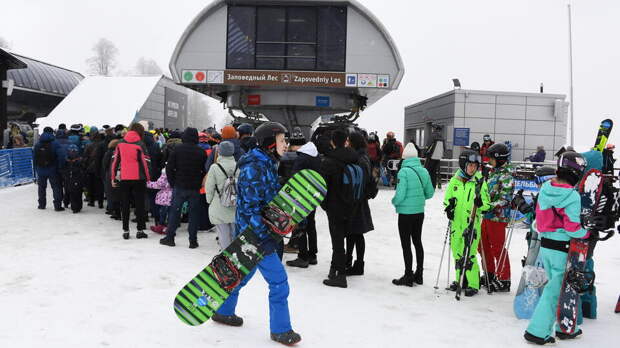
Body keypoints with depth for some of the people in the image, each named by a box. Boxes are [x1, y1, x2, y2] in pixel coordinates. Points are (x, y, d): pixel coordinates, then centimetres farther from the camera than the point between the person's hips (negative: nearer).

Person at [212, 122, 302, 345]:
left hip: (254, 232, 10)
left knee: (242, 273, 22)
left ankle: (223, 312, 40)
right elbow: (250, 206, -23)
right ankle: (281, 330, 11)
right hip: (253, 233, -10)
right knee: (278, 280, -3)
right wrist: (264, 238, -24)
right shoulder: (254, 167, -20)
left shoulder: (268, 164, 11)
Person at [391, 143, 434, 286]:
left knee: (406, 244, 3)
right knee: (417, 241, 17)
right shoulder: (424, 171, 3)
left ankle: (408, 277, 10)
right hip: (420, 212, 7)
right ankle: (419, 274, 26)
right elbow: (430, 193, 8)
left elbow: (400, 195, -21)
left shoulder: (403, 171, -18)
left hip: (406, 213, -7)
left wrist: (394, 201, -1)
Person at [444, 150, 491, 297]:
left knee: (469, 255, -6)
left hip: (472, 224, -4)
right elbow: (447, 199, 16)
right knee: (457, 253, 12)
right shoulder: (454, 181, 6)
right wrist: (448, 206, -5)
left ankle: (473, 284, 6)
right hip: (456, 223, 4)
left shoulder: (479, 182, -3)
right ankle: (460, 280, 28)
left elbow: (487, 205, -1)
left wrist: (480, 203, -23)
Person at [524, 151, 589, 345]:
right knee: (555, 290, 2)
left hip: (545, 245, 7)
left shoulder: (545, 188, 2)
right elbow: (573, 229, -18)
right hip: (562, 250, -7)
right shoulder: (572, 196, -19)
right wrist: (588, 234, -1)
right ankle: (537, 331, 6)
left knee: (559, 285, 20)